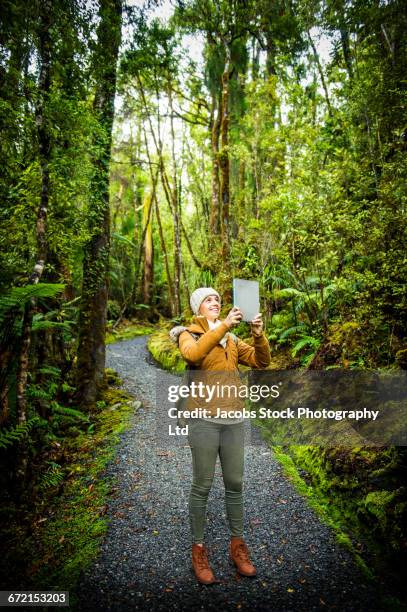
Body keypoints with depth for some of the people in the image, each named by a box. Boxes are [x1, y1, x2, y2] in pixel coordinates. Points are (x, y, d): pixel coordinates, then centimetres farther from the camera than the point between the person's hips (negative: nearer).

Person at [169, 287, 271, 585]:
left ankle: (238, 544, 31)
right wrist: (224, 326, -33)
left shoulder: (232, 340, 11)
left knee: (235, 484, 13)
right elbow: (193, 354, -27)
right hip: (204, 419, -4)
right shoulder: (188, 335, -3)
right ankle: (199, 548, 25)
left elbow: (261, 362, 2)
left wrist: (259, 335, -16)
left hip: (233, 420, 4)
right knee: (203, 486, 6)